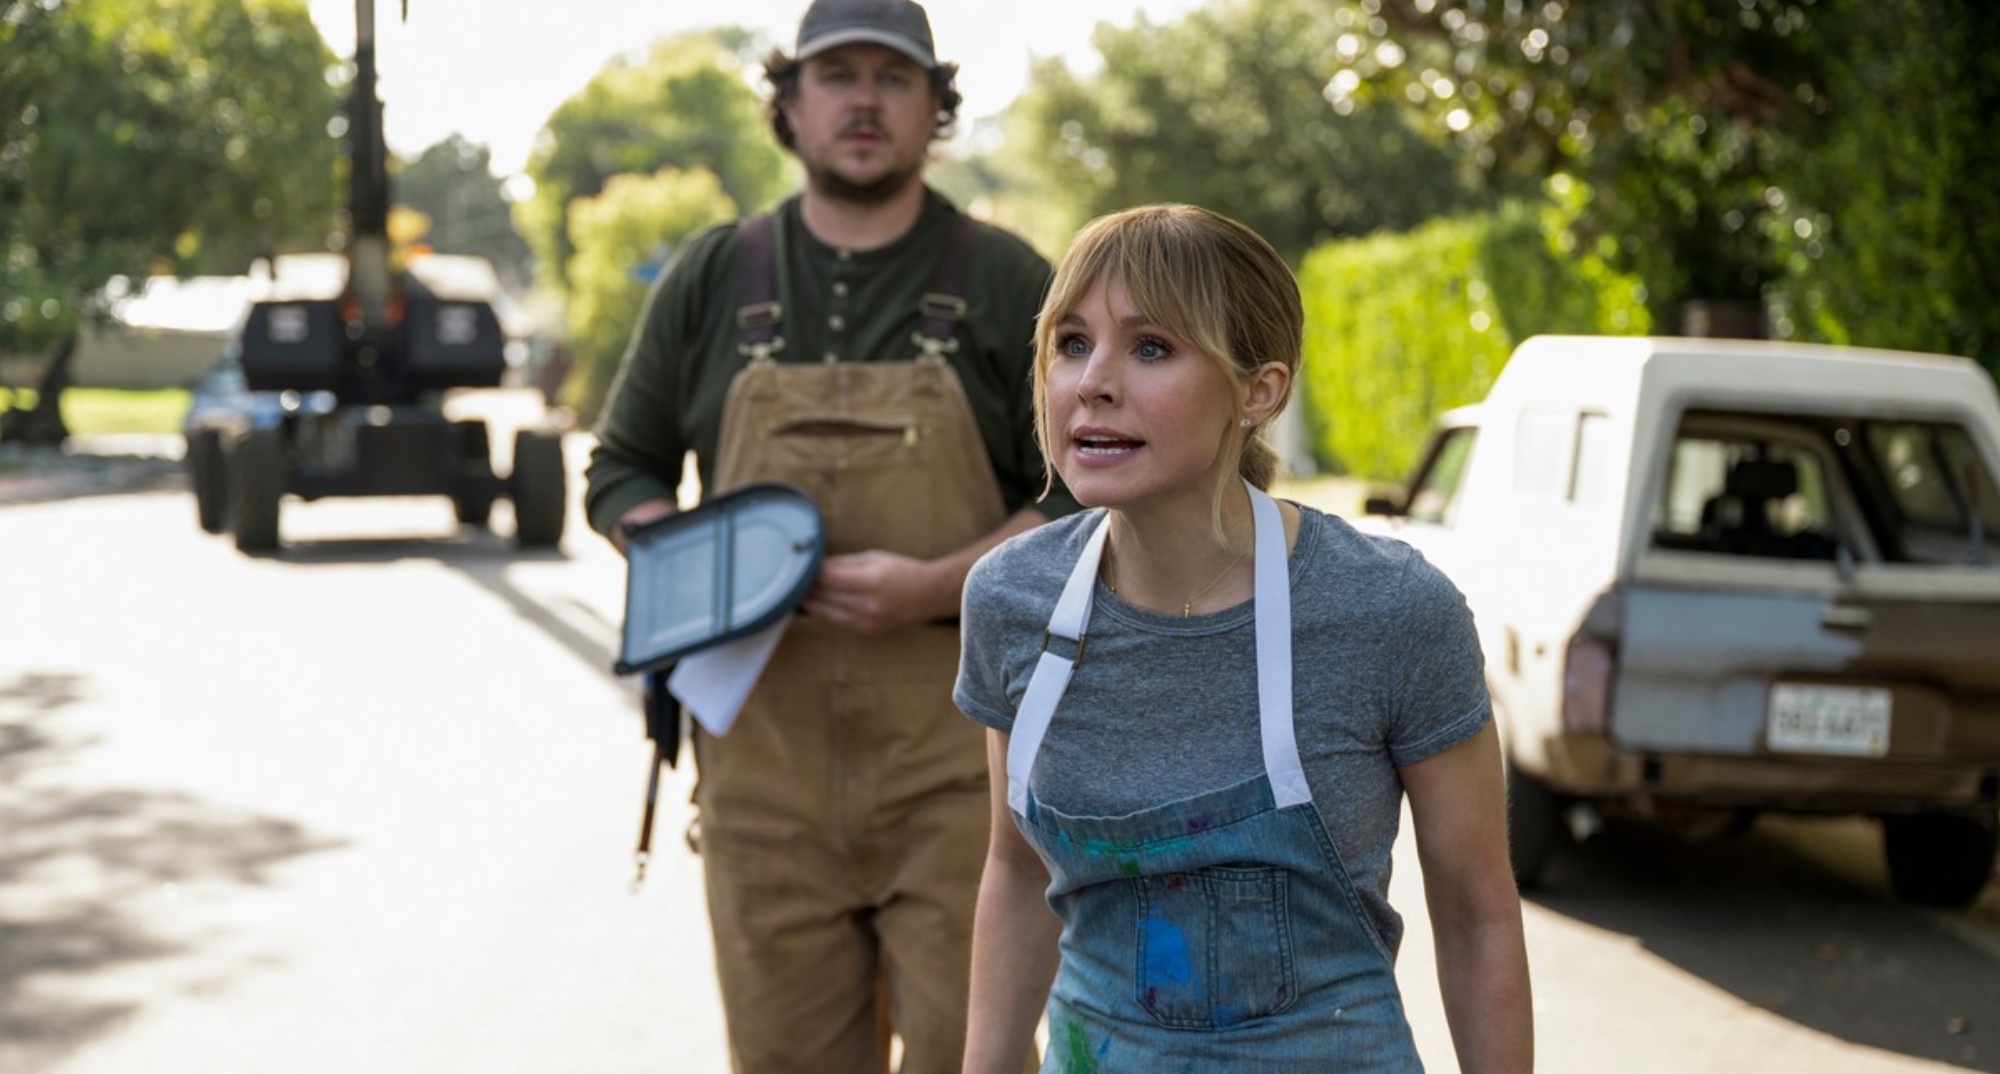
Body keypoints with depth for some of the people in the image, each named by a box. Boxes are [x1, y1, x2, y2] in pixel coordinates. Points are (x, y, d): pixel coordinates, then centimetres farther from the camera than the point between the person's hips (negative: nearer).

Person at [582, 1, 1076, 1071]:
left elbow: (1088, 502, 1)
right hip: (761, 743, 2)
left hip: (957, 751, -2)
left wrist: (933, 588, -15)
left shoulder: (1010, 286, 5)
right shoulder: (711, 279, 12)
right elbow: (619, 472, 16)